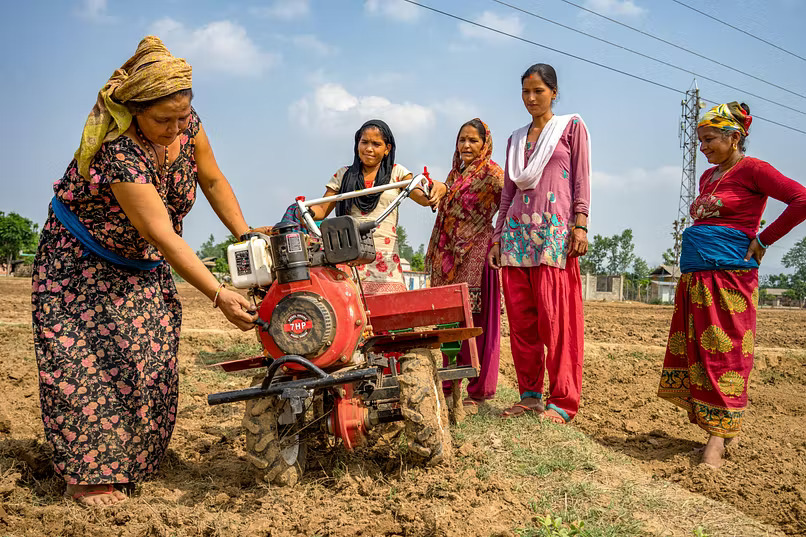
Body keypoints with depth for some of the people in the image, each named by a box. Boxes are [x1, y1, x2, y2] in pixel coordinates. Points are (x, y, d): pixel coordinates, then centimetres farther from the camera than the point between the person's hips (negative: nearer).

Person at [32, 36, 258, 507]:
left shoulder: (186, 123, -16)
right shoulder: (118, 152, -36)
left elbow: (212, 180, -1)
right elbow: (163, 235, -39)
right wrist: (219, 295, -41)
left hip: (142, 267, 6)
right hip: (81, 263, -6)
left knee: (150, 362, -1)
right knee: (86, 361, -10)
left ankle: (128, 463, 13)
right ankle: (88, 476, 0)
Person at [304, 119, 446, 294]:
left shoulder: (397, 172, 13)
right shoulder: (344, 175, 17)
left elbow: (422, 197, -1)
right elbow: (322, 210, 15)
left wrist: (438, 188, -24)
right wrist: (305, 211, -8)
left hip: (386, 259, -1)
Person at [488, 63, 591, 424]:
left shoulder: (572, 126, 9)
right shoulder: (515, 140, 21)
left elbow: (582, 178, 1)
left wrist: (580, 225, -10)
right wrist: (498, 237, 13)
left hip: (554, 230, -5)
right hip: (517, 231, 5)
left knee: (556, 317, -9)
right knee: (520, 317, 2)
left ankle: (562, 401, -4)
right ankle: (530, 394, 10)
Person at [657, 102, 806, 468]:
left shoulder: (751, 169, -4)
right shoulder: (708, 177, 19)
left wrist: (762, 241, -12)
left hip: (730, 276, -8)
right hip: (694, 275, 8)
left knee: (724, 354, -6)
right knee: (694, 352, 6)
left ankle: (719, 437, 1)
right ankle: (723, 428, 17)